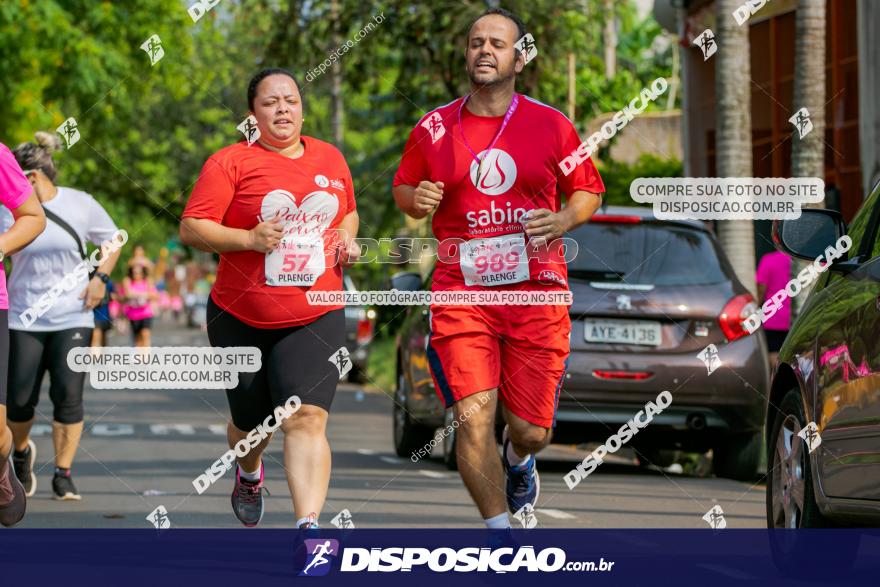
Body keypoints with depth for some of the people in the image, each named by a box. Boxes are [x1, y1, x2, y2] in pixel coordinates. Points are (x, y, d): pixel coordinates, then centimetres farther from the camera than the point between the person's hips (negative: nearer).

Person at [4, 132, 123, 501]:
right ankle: (22, 451, 33)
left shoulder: (80, 205, -1)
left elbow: (111, 240, 13)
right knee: (20, 400, 1)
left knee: (68, 397, -9)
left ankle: (63, 476, 2)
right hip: (23, 320, 1)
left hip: (72, 319, -1)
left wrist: (100, 278, -1)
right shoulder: (9, 211, -1)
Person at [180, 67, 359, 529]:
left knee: (307, 418, -18)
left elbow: (348, 212, 27)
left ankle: (308, 526, -25)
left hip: (315, 318, 1)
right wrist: (249, 238, -23)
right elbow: (190, 229, -11)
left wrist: (347, 239, 5)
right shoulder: (231, 162, -6)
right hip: (241, 319, -1)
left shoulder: (330, 158, 9)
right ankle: (248, 476, 51)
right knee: (251, 423, 15)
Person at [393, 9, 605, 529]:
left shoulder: (551, 125, 4)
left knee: (531, 429, 3)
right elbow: (403, 189, 18)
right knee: (473, 418, -15)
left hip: (537, 292, 0)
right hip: (462, 291, 0)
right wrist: (417, 200, -6)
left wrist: (564, 219, -7)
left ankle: (518, 461, 42)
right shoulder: (434, 129, 5)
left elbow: (589, 190, 14)